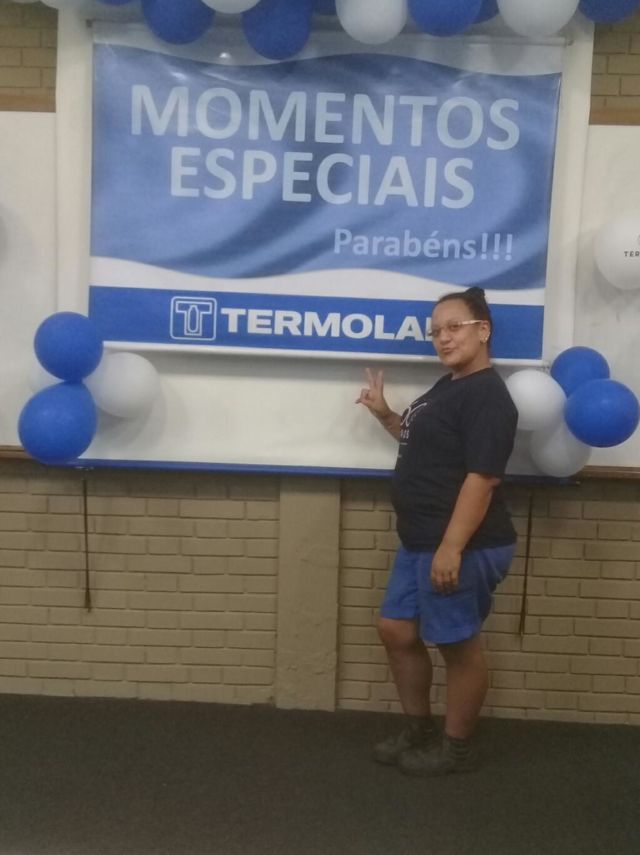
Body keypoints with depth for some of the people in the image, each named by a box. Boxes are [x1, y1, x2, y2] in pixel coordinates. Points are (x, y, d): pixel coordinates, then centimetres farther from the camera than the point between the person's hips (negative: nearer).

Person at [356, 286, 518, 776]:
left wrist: (452, 548, -27)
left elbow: (482, 477, -24)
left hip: (463, 547, -11)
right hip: (420, 542, 11)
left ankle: (457, 748, 23)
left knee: (459, 645, 5)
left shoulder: (488, 396, -17)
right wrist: (385, 415, 14)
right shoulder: (449, 386, 14)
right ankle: (419, 730, 31)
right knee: (396, 631, 16)